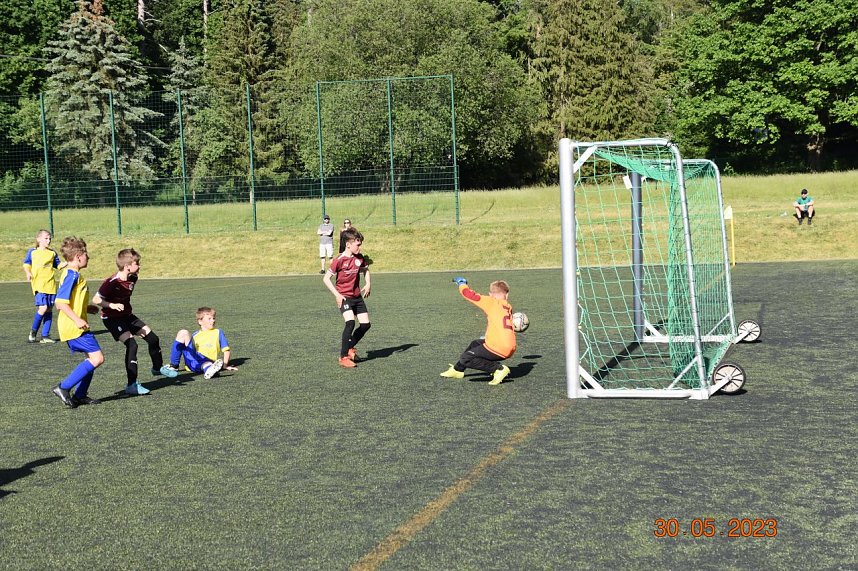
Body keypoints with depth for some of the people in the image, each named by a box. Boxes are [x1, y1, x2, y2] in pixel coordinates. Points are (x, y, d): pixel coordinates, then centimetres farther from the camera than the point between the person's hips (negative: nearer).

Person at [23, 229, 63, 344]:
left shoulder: (52, 253, 12)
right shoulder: (32, 252, 6)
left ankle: (45, 336, 10)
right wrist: (28, 273, -11)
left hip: (51, 285, 4)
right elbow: (26, 265, 7)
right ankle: (33, 331, 4)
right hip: (38, 284, -4)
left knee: (49, 309, 3)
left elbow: (58, 265, 18)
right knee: (43, 308, -17)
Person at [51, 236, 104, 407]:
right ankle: (64, 387, -10)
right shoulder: (72, 275, -16)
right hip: (74, 328, -11)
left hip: (75, 327, 11)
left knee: (92, 358, 13)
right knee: (97, 358, -13)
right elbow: (61, 302, -22)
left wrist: (87, 308, 21)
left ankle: (80, 396, 16)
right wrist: (77, 319, -25)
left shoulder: (73, 274, 16)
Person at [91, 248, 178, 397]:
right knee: (131, 344, -23)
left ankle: (158, 368, 38)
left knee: (152, 338, 9)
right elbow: (96, 299, -23)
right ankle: (132, 385, -18)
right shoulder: (111, 283, -27)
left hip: (127, 315, 8)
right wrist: (112, 305, -36)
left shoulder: (132, 279, -4)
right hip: (112, 319, -8)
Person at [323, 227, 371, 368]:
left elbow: (365, 270, 24)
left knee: (366, 324, 3)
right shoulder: (339, 260, -16)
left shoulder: (359, 258, 2)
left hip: (357, 296, 7)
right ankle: (343, 357, -16)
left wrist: (368, 283, 7)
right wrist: (337, 295, -19)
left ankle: (349, 346, 26)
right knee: (350, 322, -24)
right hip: (344, 297, -7)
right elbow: (326, 278, -14)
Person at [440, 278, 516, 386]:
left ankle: (498, 368, -7)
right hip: (510, 348, 9)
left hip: (498, 348, -9)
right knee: (475, 344, 29)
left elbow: (469, 295, -4)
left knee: (466, 358, -3)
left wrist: (462, 284, 17)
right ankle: (457, 370, 42)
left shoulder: (492, 302, -5)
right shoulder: (509, 307, 15)